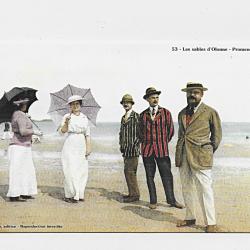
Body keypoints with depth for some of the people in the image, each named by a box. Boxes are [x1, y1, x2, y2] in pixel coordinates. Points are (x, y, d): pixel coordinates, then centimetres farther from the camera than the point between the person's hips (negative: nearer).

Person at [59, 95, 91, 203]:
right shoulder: (67, 116, 0)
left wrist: (88, 148, 4)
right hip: (70, 145, -4)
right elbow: (63, 131, -14)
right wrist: (66, 123, -34)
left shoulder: (84, 118, 12)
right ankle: (70, 195, 1)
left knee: (82, 170, 2)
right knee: (71, 170, -7)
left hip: (81, 146, 4)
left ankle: (79, 194, 12)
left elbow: (87, 134, 12)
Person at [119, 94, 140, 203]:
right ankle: (132, 193, 21)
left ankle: (135, 194, -4)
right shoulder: (123, 117, 17)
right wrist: (121, 145, 13)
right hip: (125, 149, 8)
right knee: (127, 171, 12)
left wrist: (135, 145, -16)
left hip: (133, 149, -8)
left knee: (130, 171, -11)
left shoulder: (136, 116, -7)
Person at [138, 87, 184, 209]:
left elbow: (170, 130, 9)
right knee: (150, 175, 6)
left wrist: (163, 143, 10)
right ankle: (153, 201, 15)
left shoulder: (166, 113, 3)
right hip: (147, 149, 2)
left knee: (167, 175, 0)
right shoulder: (143, 115, 7)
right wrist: (145, 142, 11)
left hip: (162, 149, -1)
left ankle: (171, 200, 12)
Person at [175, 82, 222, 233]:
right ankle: (190, 218, 24)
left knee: (205, 190, -5)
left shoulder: (210, 112, 1)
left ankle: (211, 223, 4)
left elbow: (217, 135, 8)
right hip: (183, 156, 6)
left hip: (200, 157, -5)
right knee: (186, 189, 12)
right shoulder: (182, 113, 16)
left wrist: (209, 152, 7)